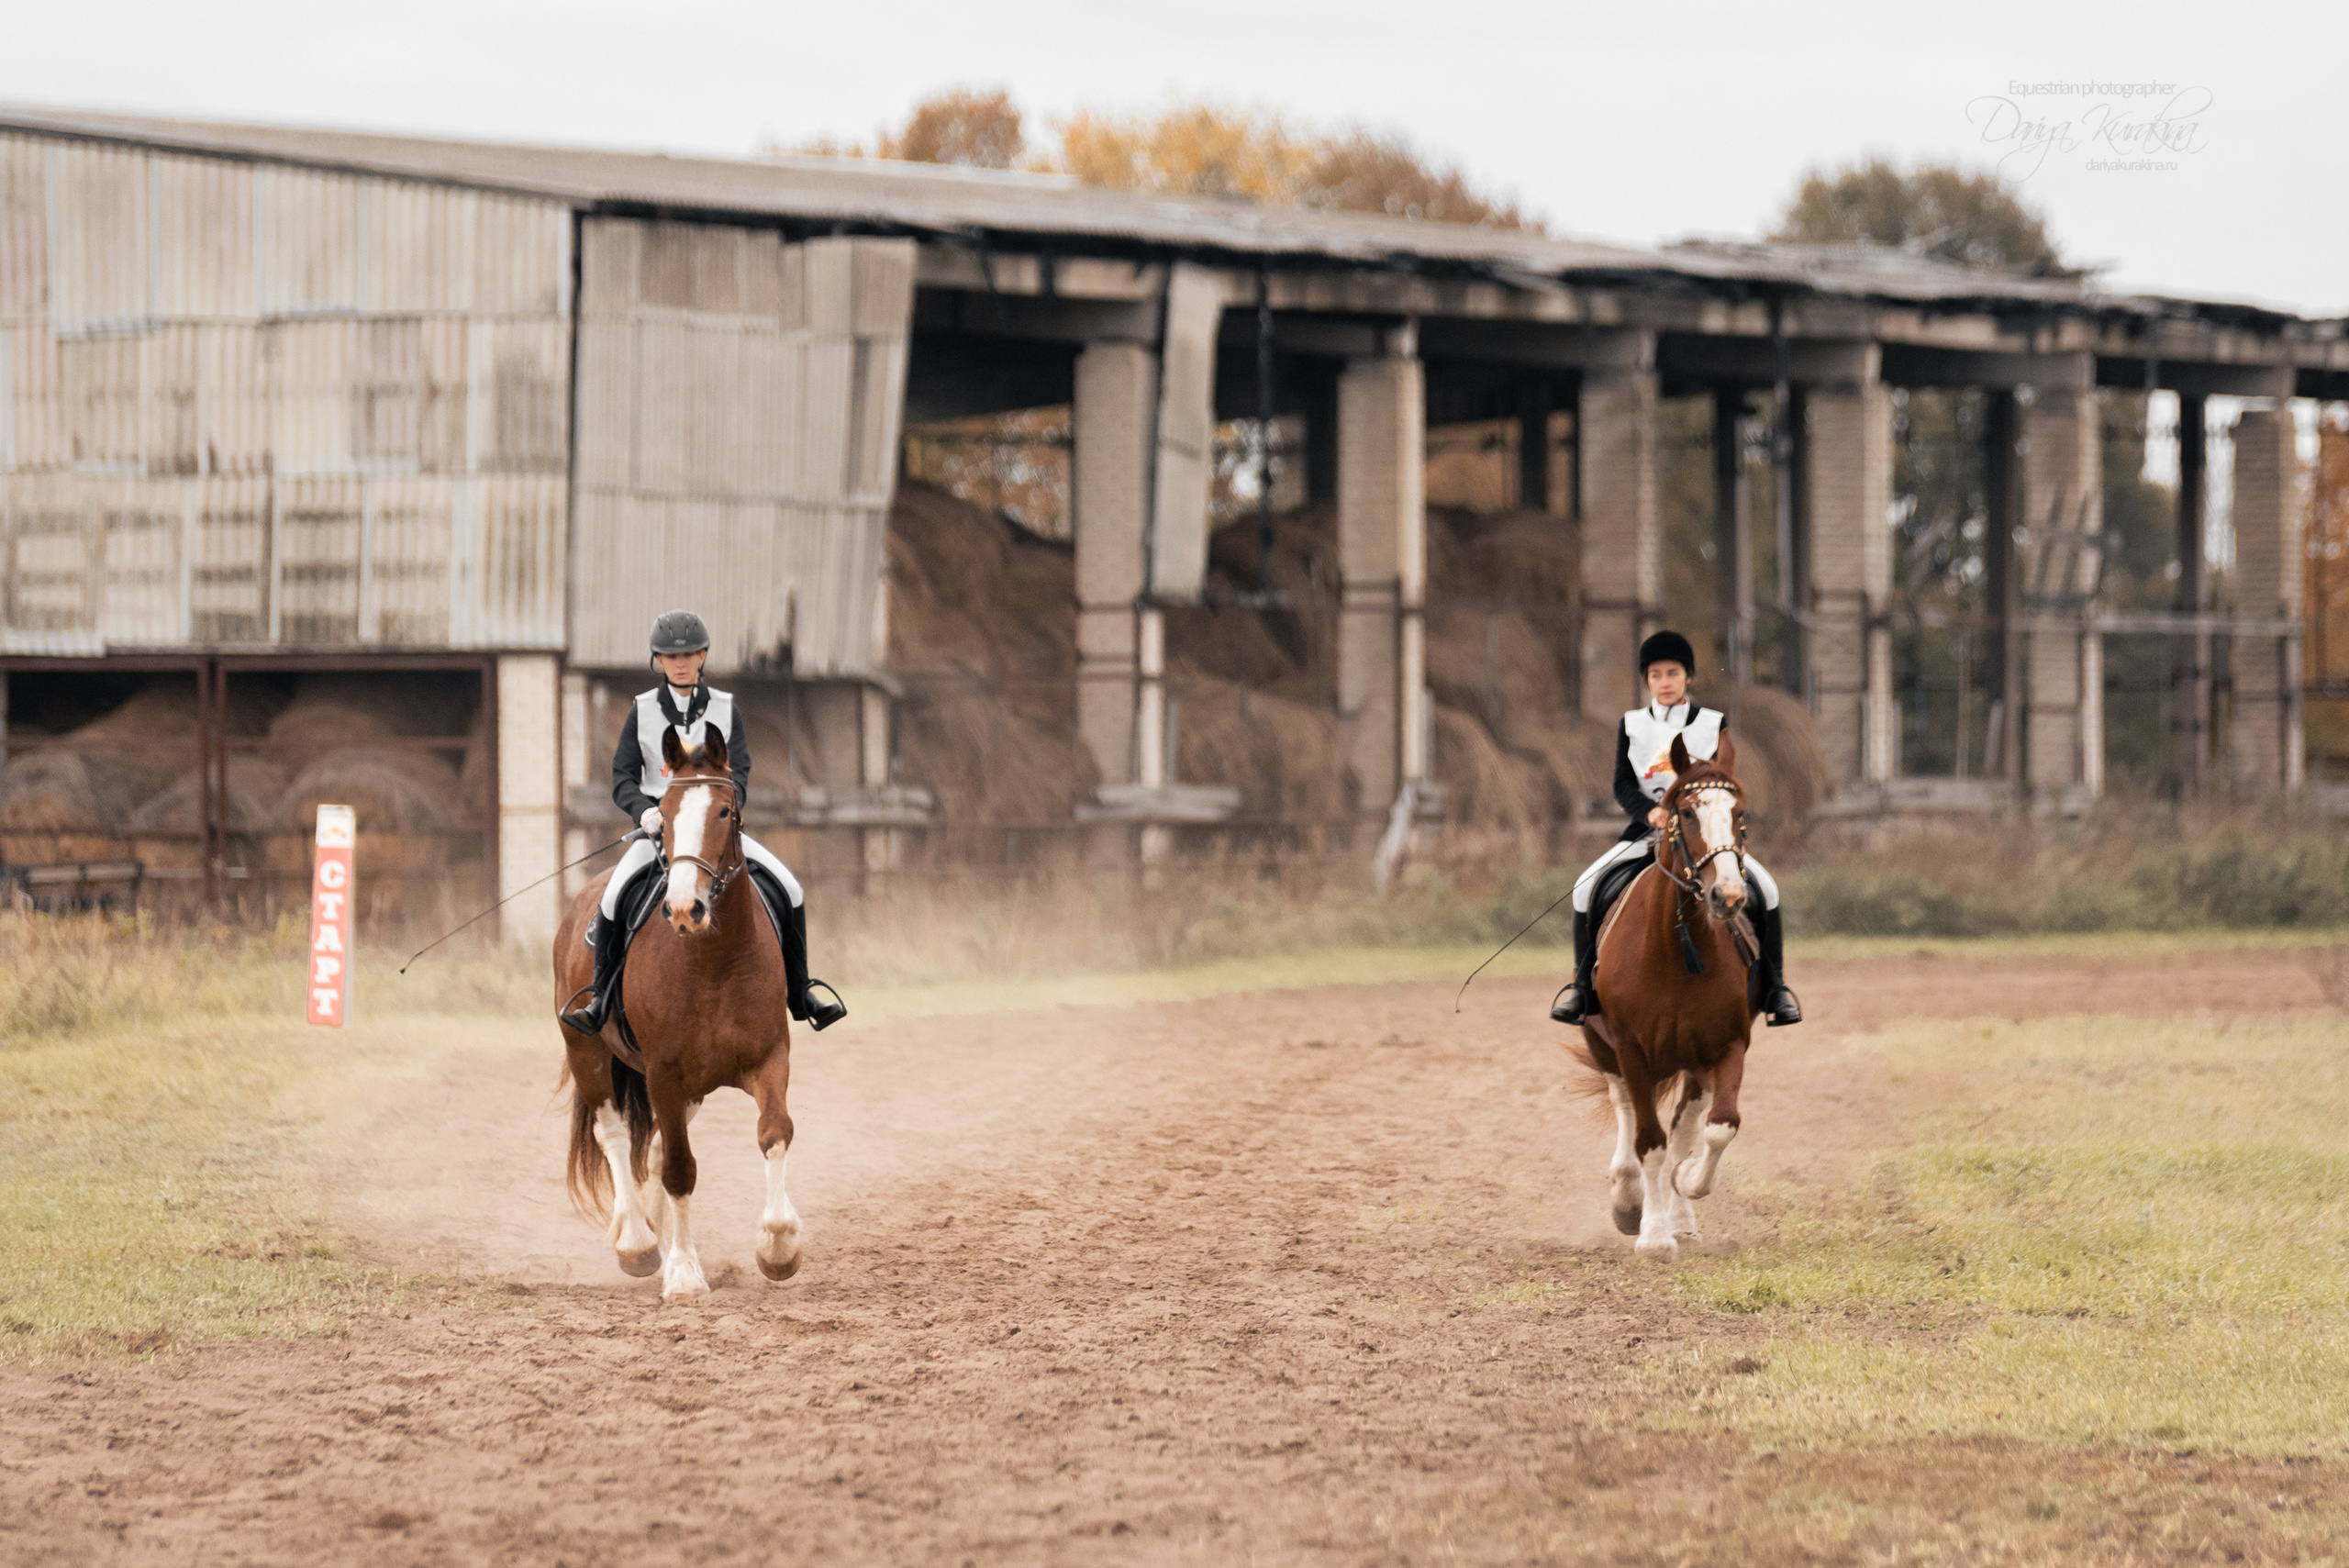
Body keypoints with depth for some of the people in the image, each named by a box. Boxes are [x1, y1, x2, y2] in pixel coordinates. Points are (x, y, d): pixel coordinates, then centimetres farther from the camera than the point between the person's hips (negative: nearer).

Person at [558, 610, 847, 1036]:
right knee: (614, 896, -27)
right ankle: (601, 1000, -16)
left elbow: (739, 777, -4)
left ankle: (800, 997, -1)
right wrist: (644, 812, -21)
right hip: (658, 829, -1)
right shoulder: (642, 711, 2)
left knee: (789, 889, -13)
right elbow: (622, 779, 0)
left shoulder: (726, 710, 4)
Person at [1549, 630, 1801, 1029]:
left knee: (1764, 888, -21)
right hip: (1647, 831, 1)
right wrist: (1651, 812, -20)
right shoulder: (1631, 725, 9)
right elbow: (1623, 785, 0)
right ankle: (1581, 980, -6)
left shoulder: (1714, 723, 8)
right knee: (1587, 886, -20)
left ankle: (1774, 985, -9)